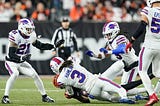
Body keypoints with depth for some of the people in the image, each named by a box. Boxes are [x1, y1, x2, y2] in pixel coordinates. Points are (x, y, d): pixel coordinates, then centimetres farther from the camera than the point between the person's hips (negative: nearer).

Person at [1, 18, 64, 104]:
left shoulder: (31, 36, -5)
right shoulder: (15, 36, -26)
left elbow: (40, 46, 10)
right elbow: (11, 54, -29)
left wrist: (54, 46, 2)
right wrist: (22, 58, -45)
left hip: (22, 62, 7)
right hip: (11, 62, -7)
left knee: (35, 75, 0)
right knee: (15, 74, -32)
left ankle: (44, 96, 14)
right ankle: (5, 97, -27)